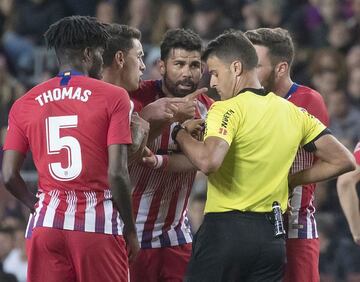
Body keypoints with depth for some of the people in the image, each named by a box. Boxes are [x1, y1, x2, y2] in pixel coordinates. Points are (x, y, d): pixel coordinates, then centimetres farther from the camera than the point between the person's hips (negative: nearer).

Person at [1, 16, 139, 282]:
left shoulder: (25, 103, 9)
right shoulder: (113, 97, -2)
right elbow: (117, 173, -8)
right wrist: (130, 230, 2)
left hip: (46, 223, 3)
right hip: (99, 225, -3)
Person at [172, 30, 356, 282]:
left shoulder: (228, 109, -10)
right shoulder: (294, 113, 10)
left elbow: (208, 162, -28)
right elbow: (343, 161, 13)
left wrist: (181, 133, -10)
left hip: (225, 229, -6)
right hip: (273, 236, 6)